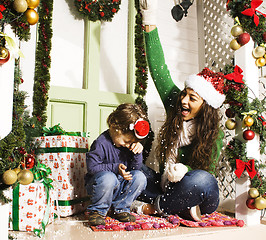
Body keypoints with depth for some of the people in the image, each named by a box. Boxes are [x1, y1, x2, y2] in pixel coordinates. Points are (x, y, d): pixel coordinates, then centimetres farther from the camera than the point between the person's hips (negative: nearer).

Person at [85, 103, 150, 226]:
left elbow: (135, 167, 3)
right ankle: (97, 210, -12)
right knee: (108, 178, -38)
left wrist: (138, 153, -16)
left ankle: (120, 209, -1)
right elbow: (91, 167, -20)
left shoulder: (131, 143, 1)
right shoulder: (101, 143, -20)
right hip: (98, 183, -6)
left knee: (139, 177, -17)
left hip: (121, 186, 6)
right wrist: (115, 168, -26)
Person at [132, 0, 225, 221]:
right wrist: (150, 20, -9)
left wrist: (185, 169, -33)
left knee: (200, 179, -38)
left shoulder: (214, 134, -14)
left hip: (203, 196, -4)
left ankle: (153, 207, -17)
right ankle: (183, 207, -19)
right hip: (164, 184, 4)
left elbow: (206, 171, -9)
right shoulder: (175, 106, -5)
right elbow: (160, 72, -7)